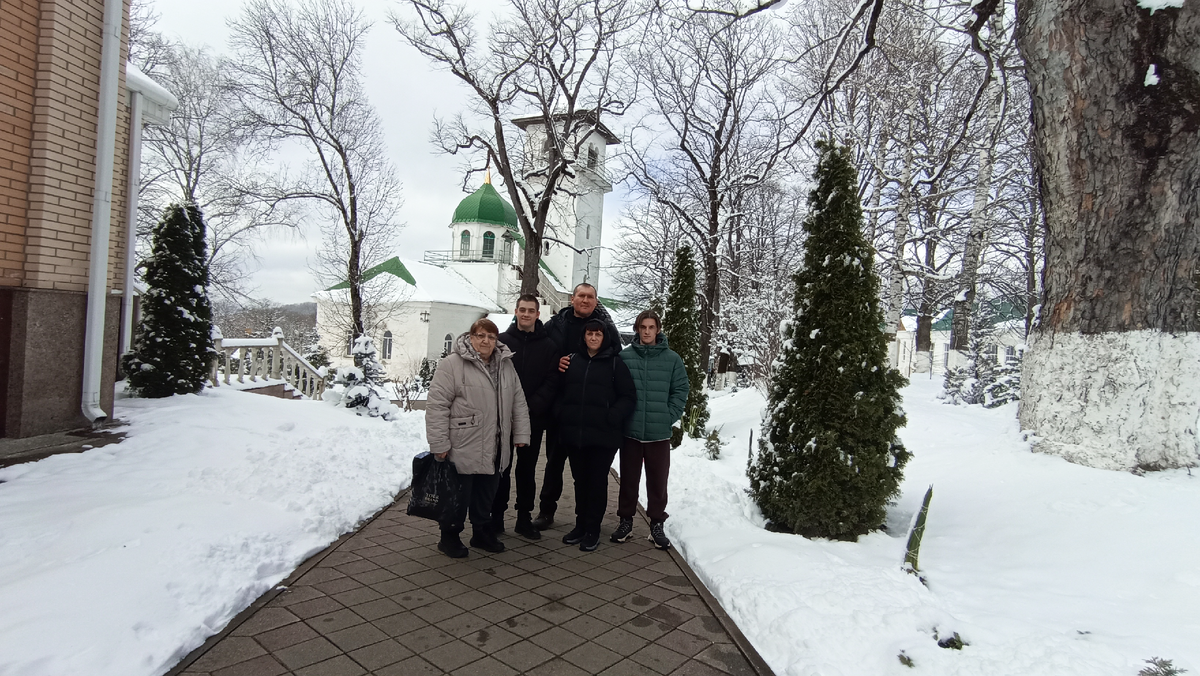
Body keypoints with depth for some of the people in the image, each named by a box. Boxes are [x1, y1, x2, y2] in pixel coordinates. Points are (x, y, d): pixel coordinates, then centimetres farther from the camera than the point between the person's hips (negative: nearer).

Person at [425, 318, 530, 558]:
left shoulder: (506, 365, 10)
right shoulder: (451, 364, -9)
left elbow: (518, 401, 14)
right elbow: (437, 405, -12)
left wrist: (521, 434, 10)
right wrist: (439, 444, -14)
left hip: (494, 448, 6)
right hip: (462, 447, -6)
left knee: (487, 494, 16)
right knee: (459, 494, 5)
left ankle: (482, 532, 34)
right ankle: (449, 536, 24)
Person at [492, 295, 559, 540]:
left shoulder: (549, 346, 4)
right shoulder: (502, 340, 3)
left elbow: (551, 382, -3)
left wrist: (531, 406, -15)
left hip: (534, 419, 0)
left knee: (527, 469, 10)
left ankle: (524, 518, 20)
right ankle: (497, 516, 19)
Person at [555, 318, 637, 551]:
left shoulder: (615, 362, -2)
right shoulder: (573, 360, 9)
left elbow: (628, 397, -3)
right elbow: (560, 391, 17)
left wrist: (613, 417, -14)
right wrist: (560, 413, 2)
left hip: (602, 435, -4)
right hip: (573, 433, 4)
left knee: (597, 481, 5)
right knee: (580, 480, 14)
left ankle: (592, 530, 18)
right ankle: (581, 525, 28)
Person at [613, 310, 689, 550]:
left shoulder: (672, 358, 0)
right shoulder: (624, 356, -1)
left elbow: (680, 391, 2)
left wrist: (669, 417, -5)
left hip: (659, 432, 0)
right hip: (630, 431, 0)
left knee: (658, 481, 8)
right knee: (628, 479, 12)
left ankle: (657, 524, 22)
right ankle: (626, 520, 27)